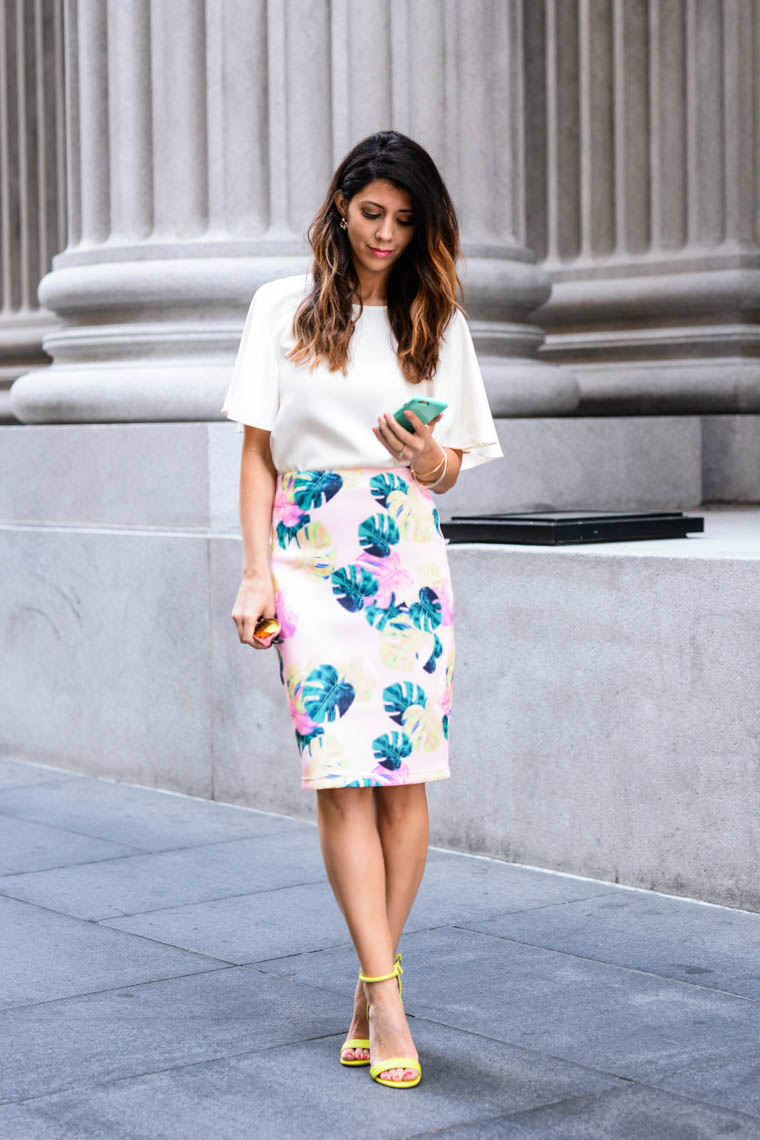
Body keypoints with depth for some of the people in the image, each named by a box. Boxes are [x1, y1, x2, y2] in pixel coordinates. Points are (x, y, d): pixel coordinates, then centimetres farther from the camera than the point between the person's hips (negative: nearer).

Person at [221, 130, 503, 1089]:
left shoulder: (437, 321, 12)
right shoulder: (284, 307, 8)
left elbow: (452, 467, 15)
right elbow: (258, 451, 7)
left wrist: (430, 462, -9)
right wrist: (256, 573, -1)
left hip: (408, 557, 2)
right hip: (313, 556, -1)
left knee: (404, 776, -3)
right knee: (340, 776, -11)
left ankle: (373, 985, 10)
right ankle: (385, 996, -9)